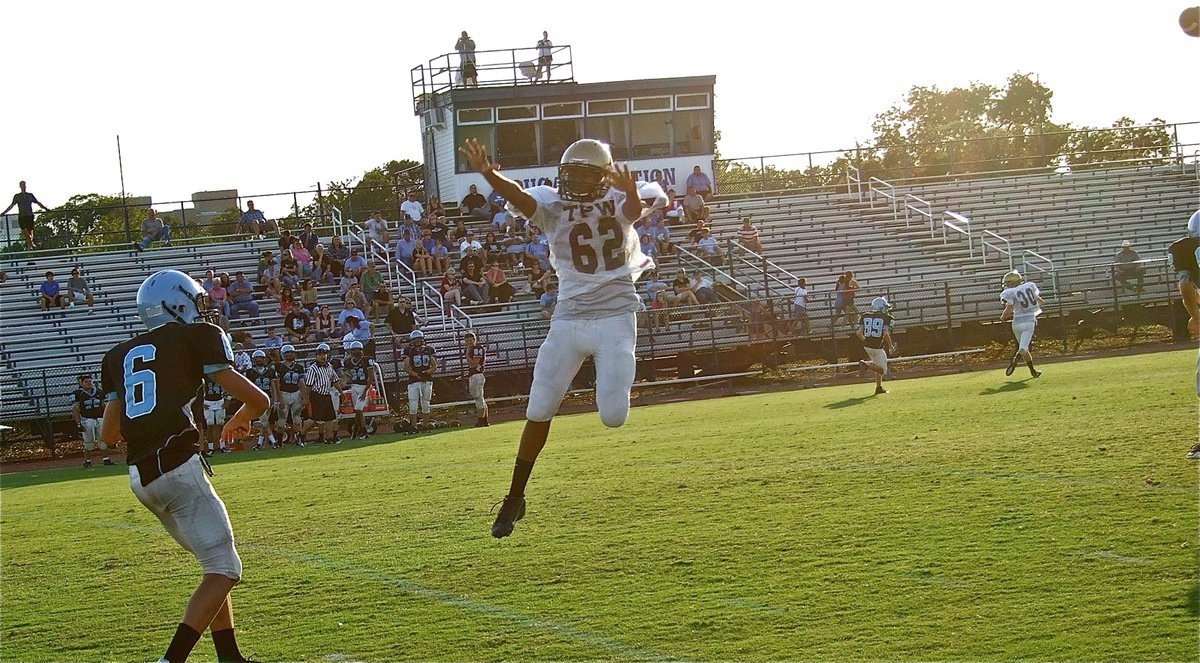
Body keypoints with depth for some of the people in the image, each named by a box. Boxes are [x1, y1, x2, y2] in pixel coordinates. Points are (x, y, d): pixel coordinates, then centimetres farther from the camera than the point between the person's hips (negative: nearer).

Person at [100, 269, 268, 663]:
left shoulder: (121, 355, 19)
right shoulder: (198, 337, 4)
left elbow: (110, 434, 17)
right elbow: (257, 399, 3)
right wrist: (241, 419, 26)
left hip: (139, 477, 7)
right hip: (178, 465, -7)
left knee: (215, 562, 20)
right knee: (223, 570, -3)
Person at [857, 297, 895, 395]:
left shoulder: (865, 316, 7)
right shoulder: (886, 318, -6)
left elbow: (859, 333, 4)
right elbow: (886, 334, -15)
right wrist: (891, 346, 0)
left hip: (867, 346, 6)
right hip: (878, 346, -6)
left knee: (878, 366, 25)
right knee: (883, 370, 3)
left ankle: (879, 387, 19)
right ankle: (867, 365, -22)